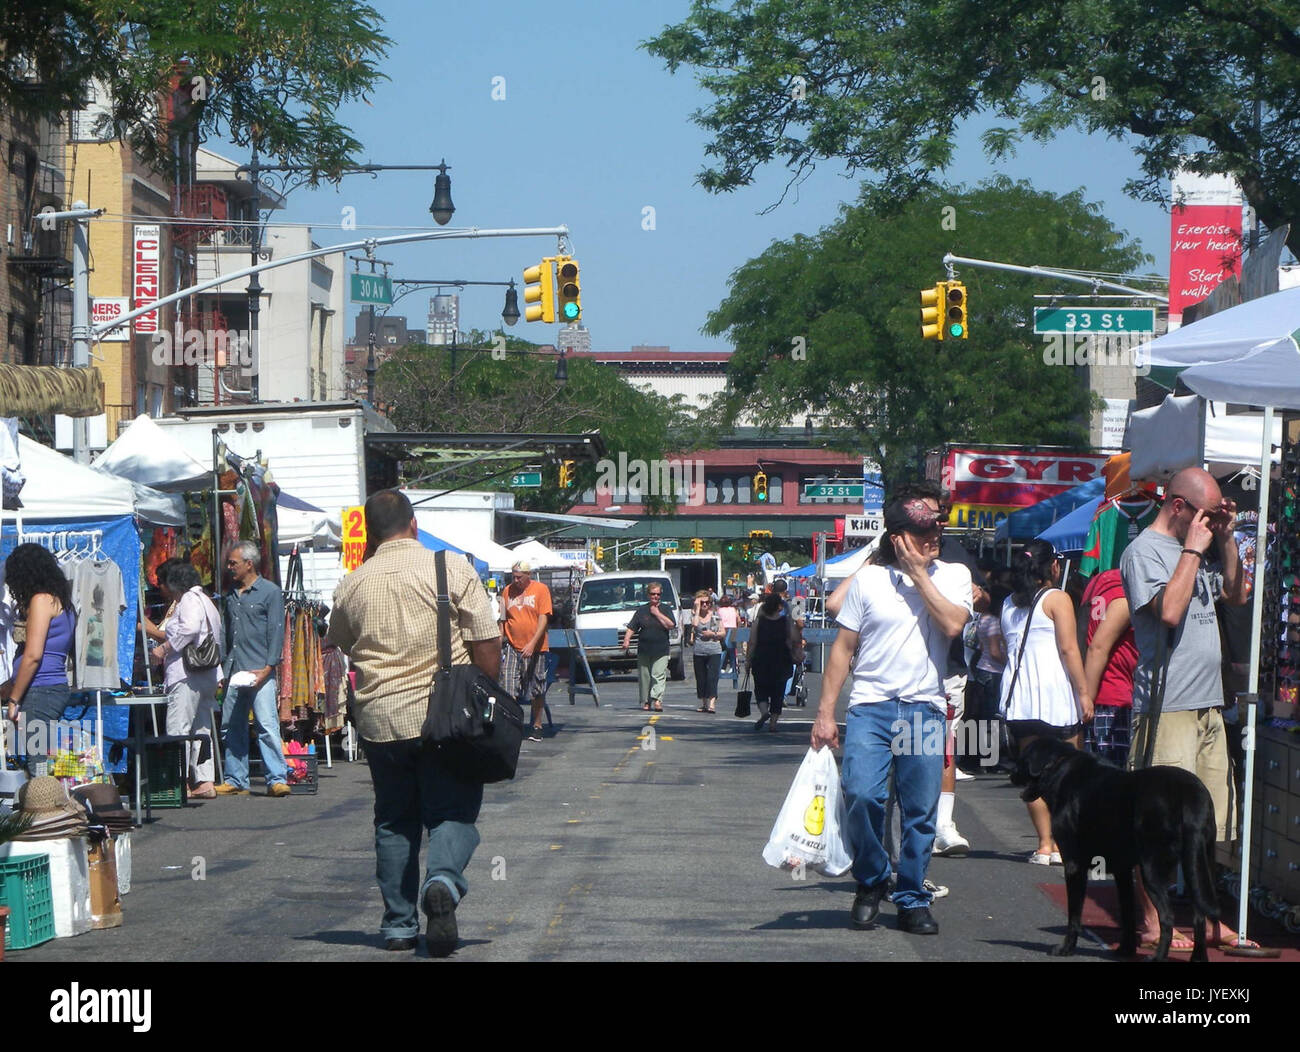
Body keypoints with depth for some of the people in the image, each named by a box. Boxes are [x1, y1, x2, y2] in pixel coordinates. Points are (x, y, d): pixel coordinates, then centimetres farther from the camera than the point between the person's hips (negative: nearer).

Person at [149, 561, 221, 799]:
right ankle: (205, 781, 8)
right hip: (207, 675, 11)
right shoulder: (203, 600, 24)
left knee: (177, 729, -11)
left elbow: (190, 628, -26)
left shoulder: (190, 599, -7)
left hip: (187, 676, -11)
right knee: (201, 729, 10)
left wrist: (164, 648, -16)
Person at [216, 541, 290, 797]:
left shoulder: (270, 592, 0)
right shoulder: (231, 596, 20)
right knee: (232, 726, 7)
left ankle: (277, 779, -12)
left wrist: (267, 668, -14)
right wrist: (222, 670, 14)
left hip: (260, 672, -7)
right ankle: (235, 780, 12)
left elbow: (276, 632, -5)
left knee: (267, 725, -12)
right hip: (233, 673, 7)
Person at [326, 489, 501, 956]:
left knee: (393, 821, 14)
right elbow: (487, 643, -6)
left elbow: (335, 644, 22)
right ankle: (443, 881, -25)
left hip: (380, 720, 3)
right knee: (454, 811, 3)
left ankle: (399, 925, 15)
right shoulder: (453, 568, -5)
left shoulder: (351, 586, 5)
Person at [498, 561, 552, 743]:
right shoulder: (508, 591, 7)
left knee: (537, 690, 7)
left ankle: (537, 726, 18)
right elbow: (503, 620, 14)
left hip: (536, 648, -2)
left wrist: (533, 643, -18)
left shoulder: (541, 589, -3)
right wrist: (499, 644, 6)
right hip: (512, 647, 2)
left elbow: (543, 618, -9)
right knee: (509, 689, -9)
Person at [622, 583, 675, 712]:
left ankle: (657, 700, -23)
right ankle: (646, 702, 13)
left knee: (659, 675, -14)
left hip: (661, 651, -2)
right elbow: (631, 628, 6)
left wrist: (657, 614, -8)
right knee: (644, 677, 4)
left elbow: (671, 625, -7)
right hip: (643, 651, 2)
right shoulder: (641, 611, 10)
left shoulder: (666, 610, 8)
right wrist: (627, 640, -10)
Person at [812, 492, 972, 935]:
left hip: (925, 709, 1)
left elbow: (952, 624, -11)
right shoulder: (868, 580, 6)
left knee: (921, 810, 1)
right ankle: (871, 882, 7)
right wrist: (825, 713, 2)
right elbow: (843, 648, 7)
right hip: (870, 704, -1)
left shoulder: (953, 576, 9)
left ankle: (912, 900, 15)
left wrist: (919, 574, -8)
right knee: (861, 795, -16)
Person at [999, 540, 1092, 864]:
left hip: (1017, 692, 5)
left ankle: (1044, 844, 2)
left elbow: (1008, 650, 14)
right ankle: (1060, 843, -2)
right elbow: (1068, 648, -10)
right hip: (1054, 691, -5)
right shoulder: (1056, 599, -3)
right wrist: (1084, 692, -9)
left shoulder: (1009, 603, 14)